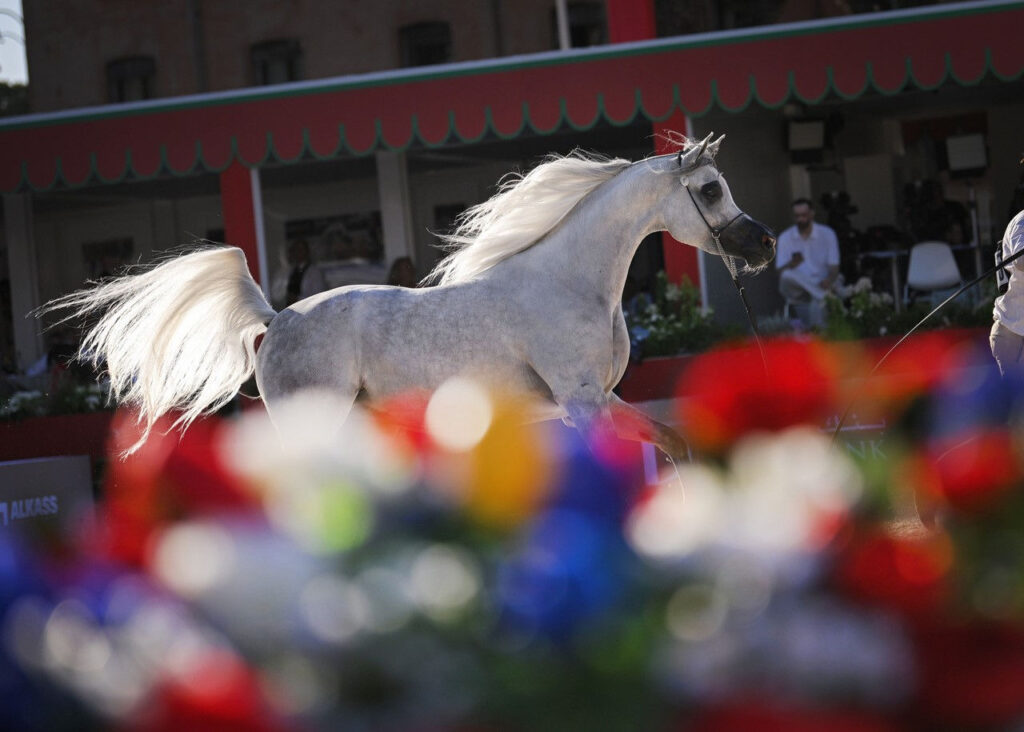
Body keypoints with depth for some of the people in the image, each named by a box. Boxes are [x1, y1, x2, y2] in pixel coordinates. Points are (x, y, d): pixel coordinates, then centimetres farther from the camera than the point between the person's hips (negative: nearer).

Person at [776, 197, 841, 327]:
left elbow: (834, 268, -3)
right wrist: (792, 264, -29)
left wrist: (828, 281, -27)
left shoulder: (827, 234, 1)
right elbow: (781, 271, -5)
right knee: (787, 277, -35)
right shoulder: (785, 238, 3)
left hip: (822, 287, -1)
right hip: (797, 290, 1)